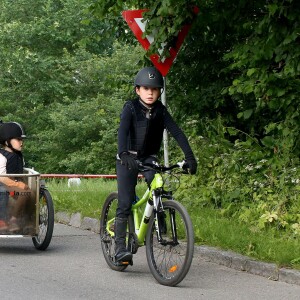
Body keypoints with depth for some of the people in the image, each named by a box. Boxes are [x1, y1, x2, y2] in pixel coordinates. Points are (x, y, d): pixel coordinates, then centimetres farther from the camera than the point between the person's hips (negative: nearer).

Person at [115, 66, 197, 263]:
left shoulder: (160, 110, -3)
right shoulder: (131, 107, -12)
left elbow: (176, 132, -12)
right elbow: (123, 130, -26)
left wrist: (190, 157, -24)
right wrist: (124, 153, -44)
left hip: (149, 158, 3)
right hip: (129, 158, -3)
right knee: (125, 204, -11)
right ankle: (120, 247, -9)